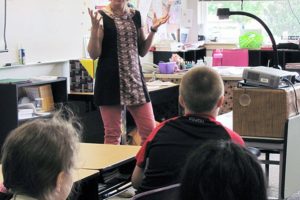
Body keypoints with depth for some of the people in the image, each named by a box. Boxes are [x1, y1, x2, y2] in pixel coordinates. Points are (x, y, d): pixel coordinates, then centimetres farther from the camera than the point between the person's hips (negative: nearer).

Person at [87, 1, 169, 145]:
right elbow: (94, 54, -8)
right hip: (110, 79, -4)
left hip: (135, 78, 5)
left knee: (150, 131, -1)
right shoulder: (102, 16, -4)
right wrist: (94, 27, -20)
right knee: (112, 134, 0)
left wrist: (153, 29, 3)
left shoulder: (135, 15, 11)